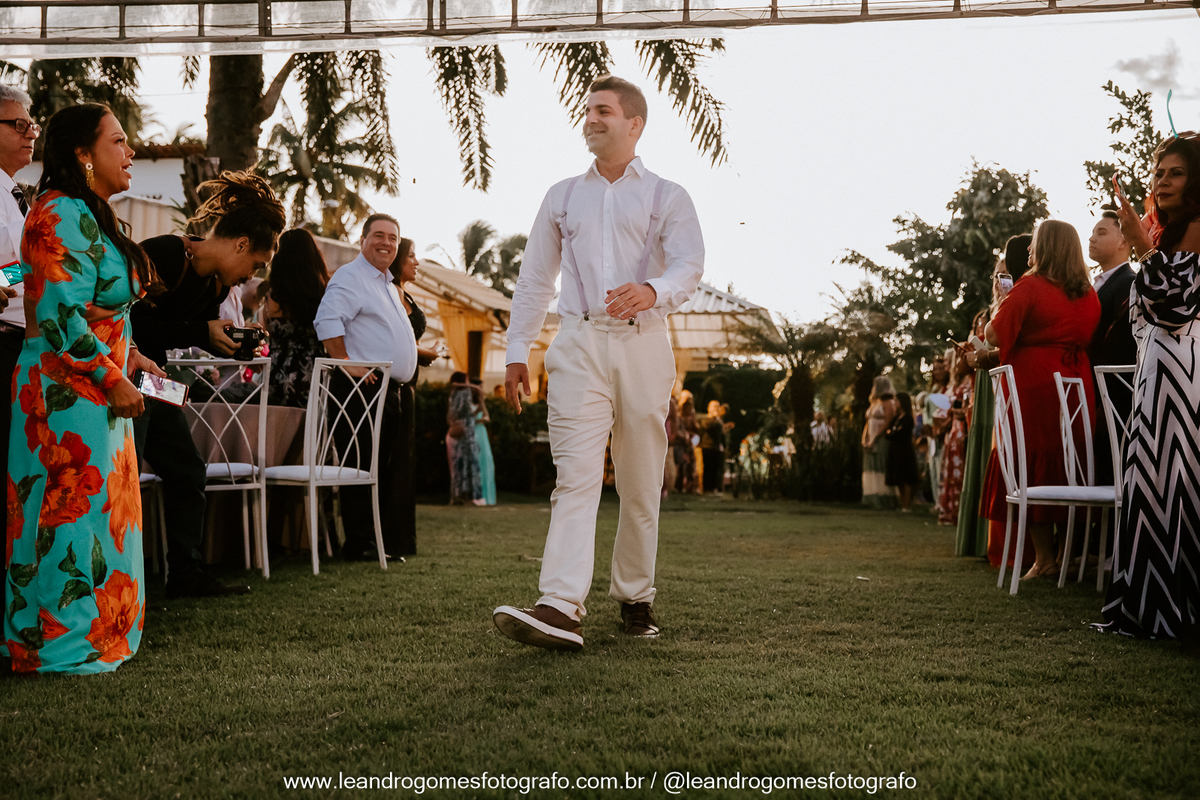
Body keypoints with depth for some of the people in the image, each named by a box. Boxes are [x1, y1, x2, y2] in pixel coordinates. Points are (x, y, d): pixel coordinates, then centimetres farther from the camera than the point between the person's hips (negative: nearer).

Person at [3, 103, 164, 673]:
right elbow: (60, 316, -22)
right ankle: (60, 643, 4)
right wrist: (113, 378, -18)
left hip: (94, 393, 10)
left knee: (96, 511, 14)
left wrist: (126, 354, 13)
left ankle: (94, 633, 22)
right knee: (70, 511, -4)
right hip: (66, 395, -10)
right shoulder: (60, 216, -16)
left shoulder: (87, 215, 17)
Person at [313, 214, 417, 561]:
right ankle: (359, 543, -6)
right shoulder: (350, 277, -7)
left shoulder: (388, 285, 24)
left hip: (389, 391, 10)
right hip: (362, 389, -10)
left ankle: (387, 540, 17)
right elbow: (327, 322, -21)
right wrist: (346, 363, -22)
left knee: (388, 470, 11)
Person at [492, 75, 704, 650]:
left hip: (643, 344, -1)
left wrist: (651, 291, -29)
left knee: (640, 483, 5)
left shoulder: (667, 198, 9)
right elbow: (535, 279, 20)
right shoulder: (562, 198, 19)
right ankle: (561, 609, -23)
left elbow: (689, 267, -7)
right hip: (579, 345, 1)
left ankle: (635, 598, 18)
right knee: (575, 475, -13)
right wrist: (516, 351, 12)